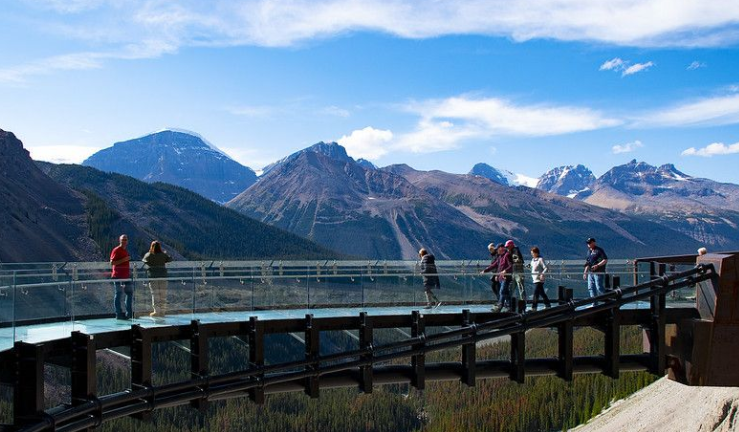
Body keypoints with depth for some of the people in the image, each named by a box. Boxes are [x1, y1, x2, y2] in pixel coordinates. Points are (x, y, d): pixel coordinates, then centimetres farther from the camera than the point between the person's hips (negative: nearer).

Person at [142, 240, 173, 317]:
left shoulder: (148, 255, -5)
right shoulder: (163, 255, -2)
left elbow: (144, 261, 11)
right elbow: (170, 259, 10)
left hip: (153, 276, -2)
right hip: (162, 276, 2)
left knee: (155, 294, 1)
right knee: (163, 294, 7)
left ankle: (157, 311, -1)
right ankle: (162, 311, 9)